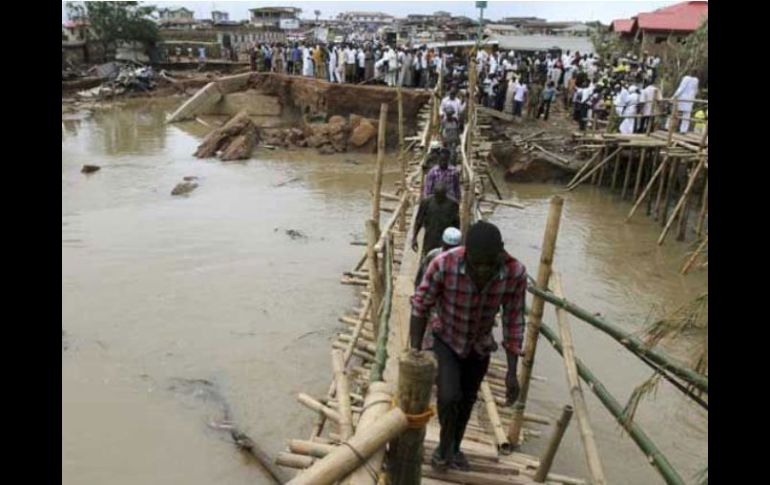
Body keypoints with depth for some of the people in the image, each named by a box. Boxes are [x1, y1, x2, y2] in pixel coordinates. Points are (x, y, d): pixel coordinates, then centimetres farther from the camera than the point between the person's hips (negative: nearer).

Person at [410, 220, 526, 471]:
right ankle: (444, 444, 16)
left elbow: (513, 322, -17)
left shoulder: (516, 273, -29)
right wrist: (415, 352, -21)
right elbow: (420, 307, -21)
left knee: (467, 401, 18)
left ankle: (454, 447, 46)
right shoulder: (443, 264, -35)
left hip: (479, 346, 3)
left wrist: (512, 372, -14)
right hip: (445, 340, -2)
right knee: (449, 397, -17)